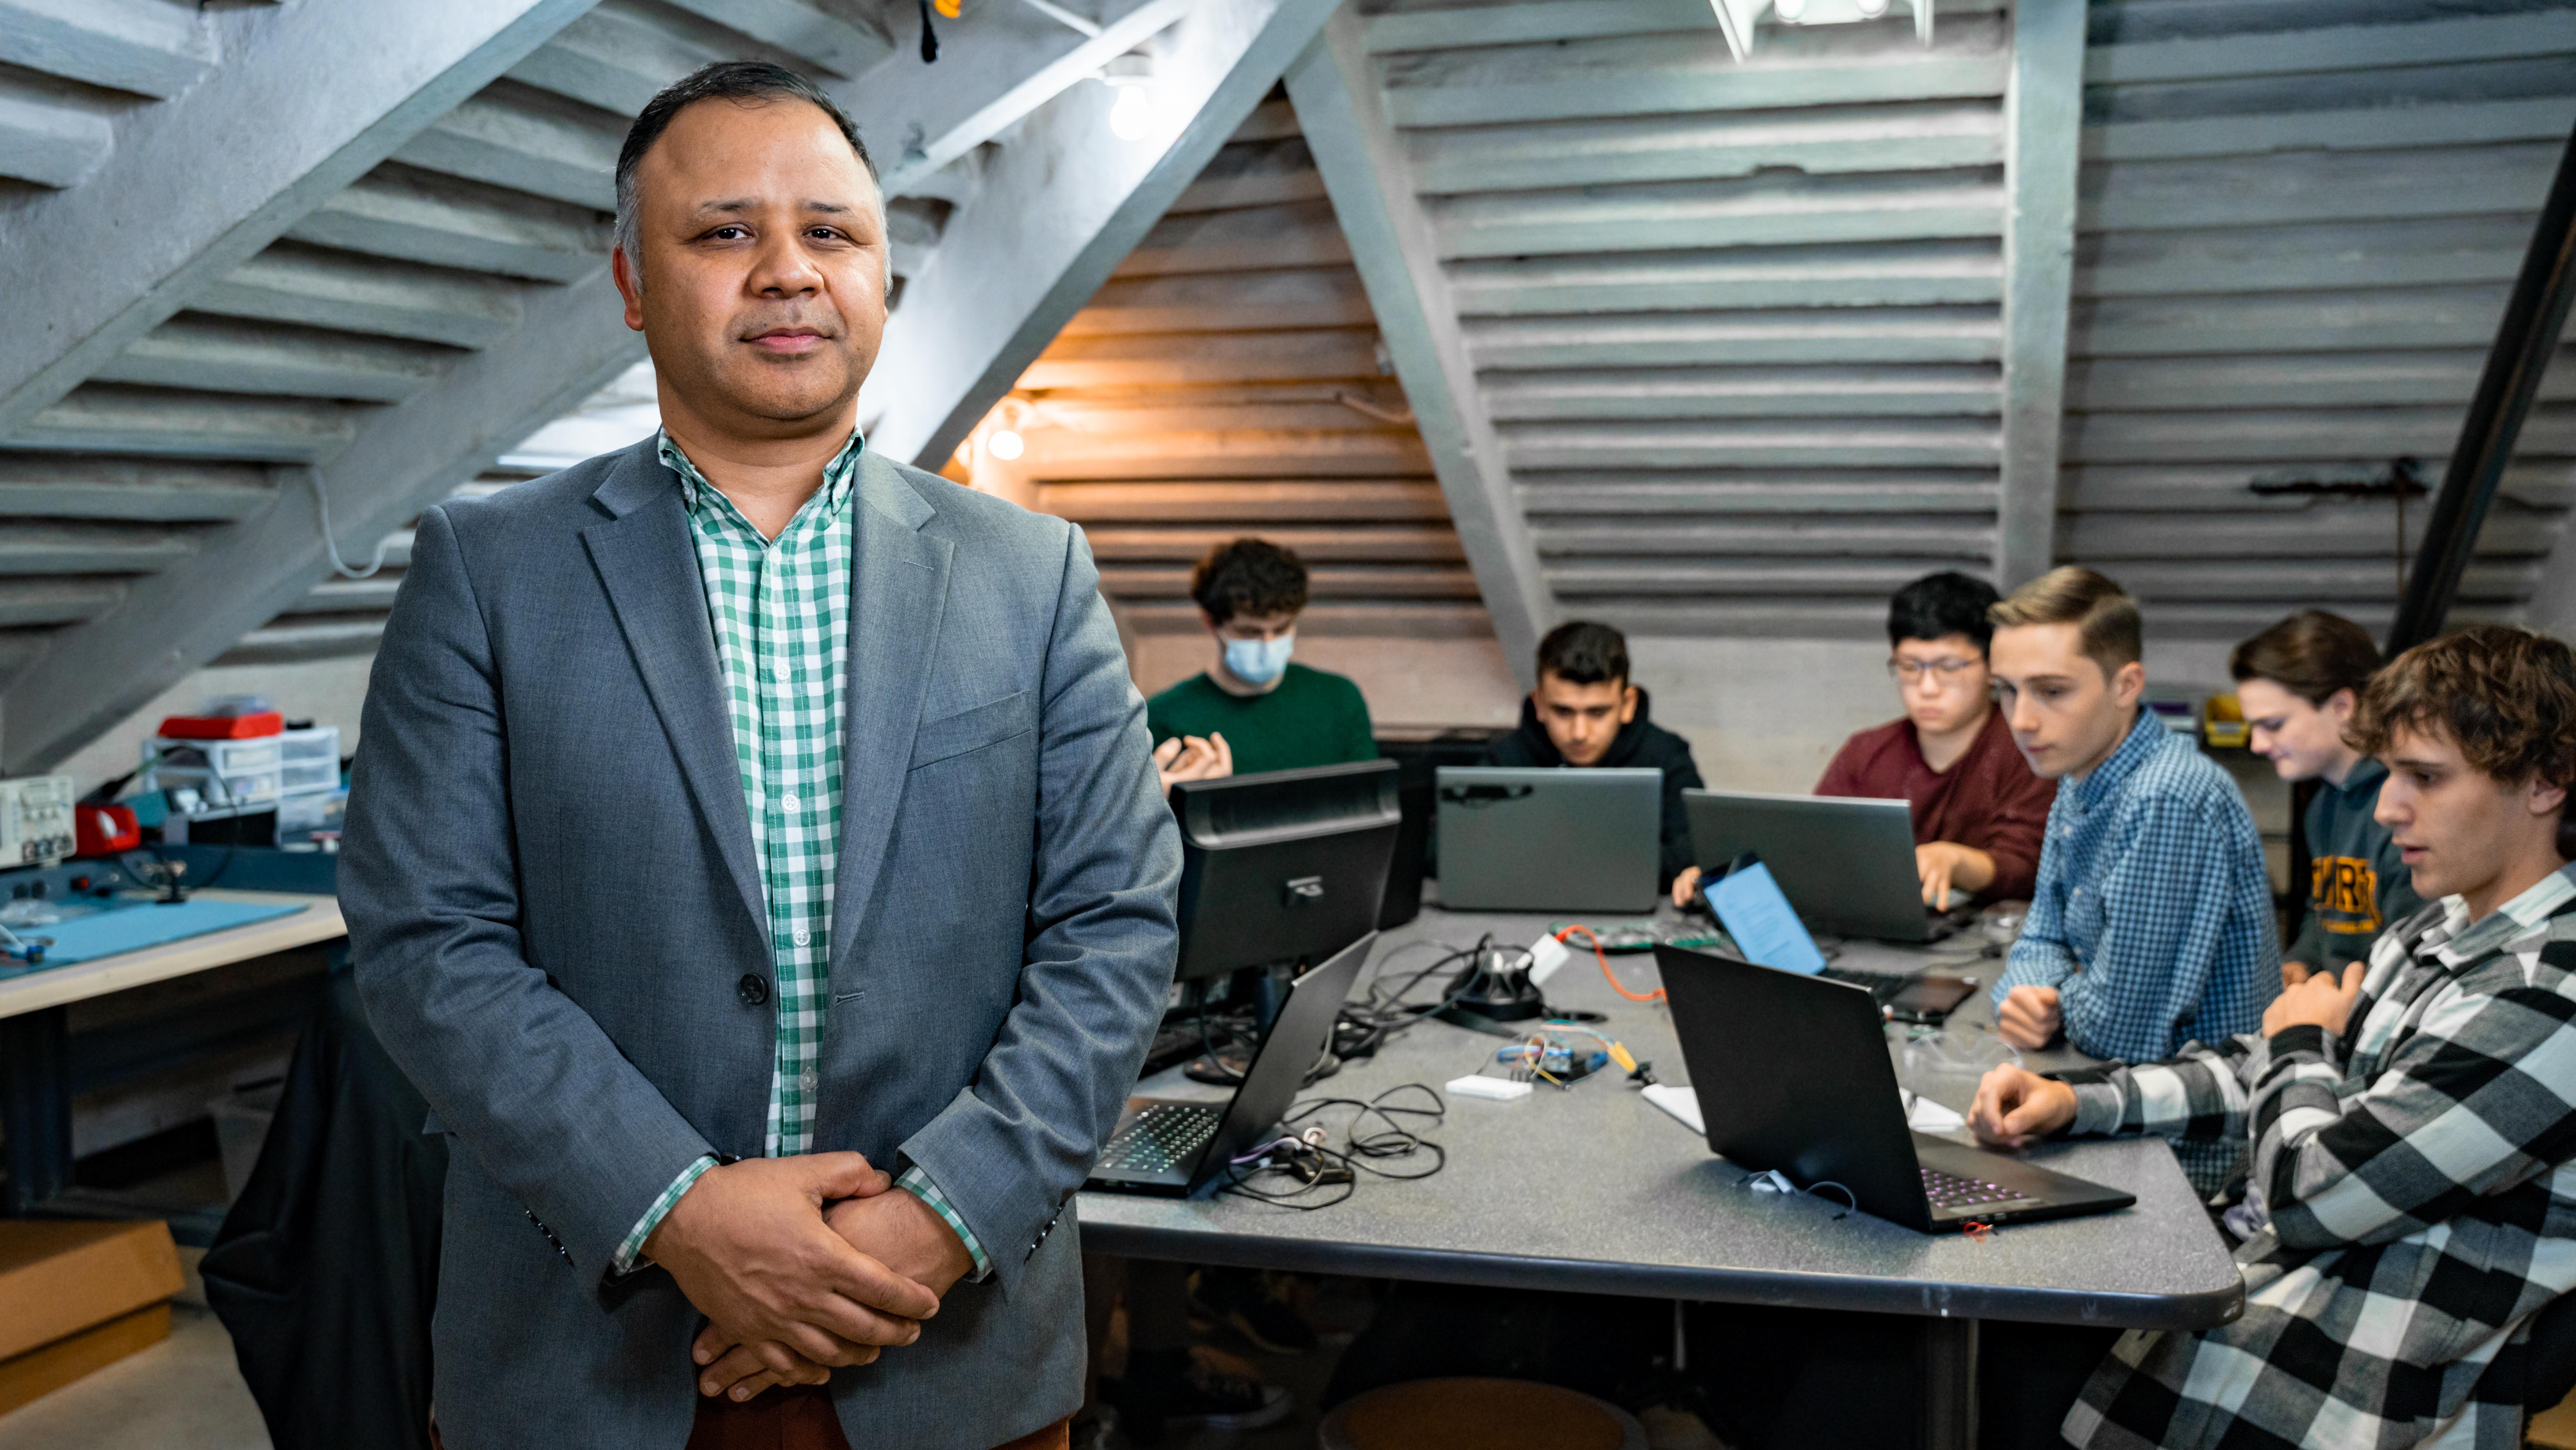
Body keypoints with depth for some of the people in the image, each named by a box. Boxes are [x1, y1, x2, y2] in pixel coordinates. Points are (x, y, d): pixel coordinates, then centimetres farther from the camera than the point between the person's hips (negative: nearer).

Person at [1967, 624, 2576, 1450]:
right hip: (2259, 1277, 8)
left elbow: (2313, 1195, -22)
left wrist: (2301, 1042, -1)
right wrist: (2073, 1101, -1)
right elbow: (2256, 1072, 15)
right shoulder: (2442, 933, 10)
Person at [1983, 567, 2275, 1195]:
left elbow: (2119, 1029, -24)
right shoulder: (2080, 783, 4)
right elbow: (2042, 941, 13)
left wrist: (2055, 998, -3)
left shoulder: (2169, 803, -26)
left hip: (2195, 1155, -8)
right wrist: (2023, 997, -9)